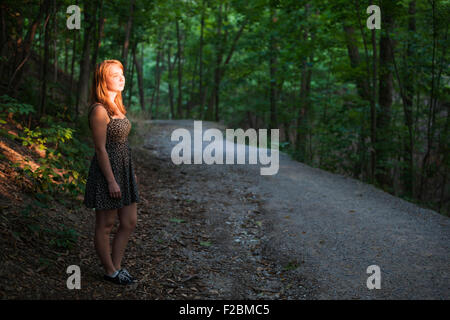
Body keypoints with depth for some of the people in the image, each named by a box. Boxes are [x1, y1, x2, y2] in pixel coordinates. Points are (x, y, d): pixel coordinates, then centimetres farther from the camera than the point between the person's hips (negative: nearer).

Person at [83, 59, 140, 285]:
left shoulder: (117, 106, 12)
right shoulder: (99, 110, -16)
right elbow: (100, 149, -18)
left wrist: (131, 173, 19)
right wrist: (111, 181, -19)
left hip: (123, 170, 9)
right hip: (106, 172, -9)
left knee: (129, 222, 13)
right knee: (105, 225, 6)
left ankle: (116, 266, 26)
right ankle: (110, 272, 19)